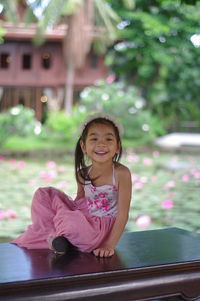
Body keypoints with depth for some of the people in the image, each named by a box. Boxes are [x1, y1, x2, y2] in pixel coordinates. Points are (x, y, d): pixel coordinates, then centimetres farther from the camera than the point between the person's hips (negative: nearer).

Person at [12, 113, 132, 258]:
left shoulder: (121, 173, -20)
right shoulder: (83, 173, -3)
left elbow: (123, 214, -19)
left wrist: (110, 245, -24)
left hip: (102, 227, -6)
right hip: (83, 217, 6)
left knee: (71, 220, -37)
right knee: (43, 194, 0)